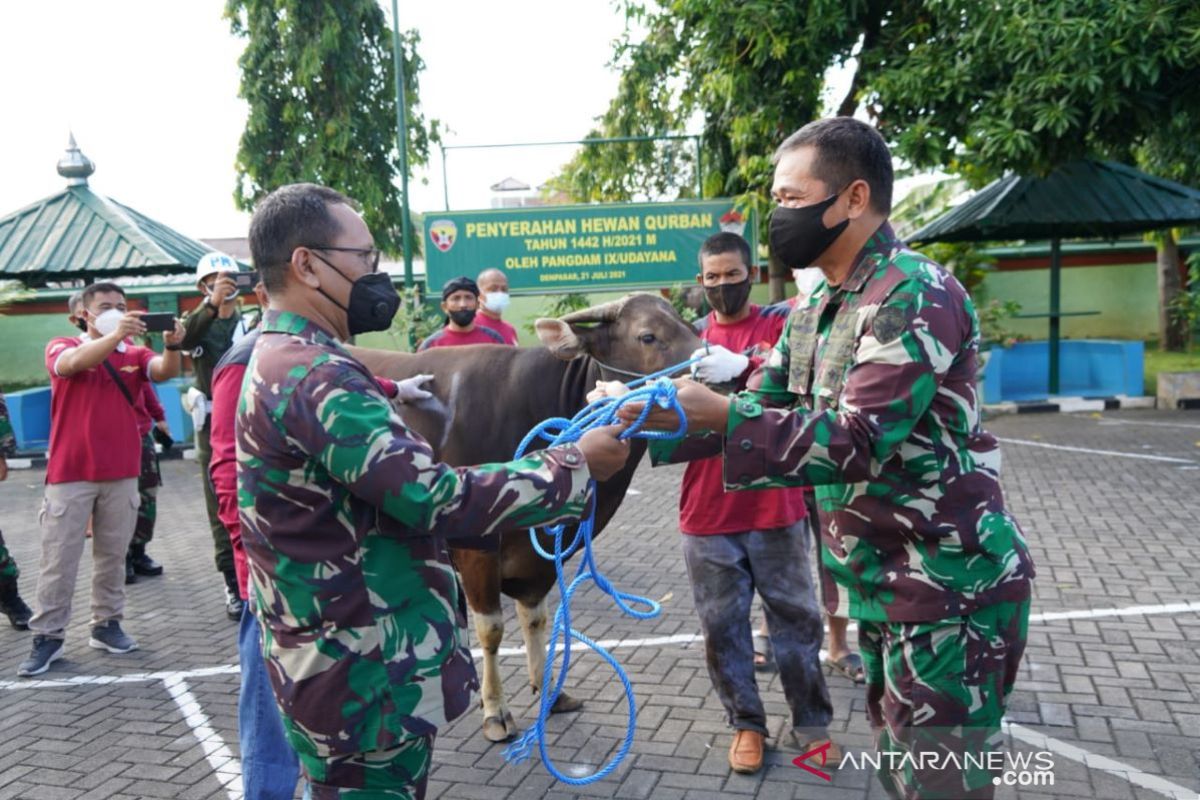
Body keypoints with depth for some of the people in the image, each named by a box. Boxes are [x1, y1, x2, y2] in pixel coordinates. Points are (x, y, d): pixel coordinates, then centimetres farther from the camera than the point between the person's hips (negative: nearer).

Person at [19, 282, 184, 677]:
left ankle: (106, 625, 22)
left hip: (121, 474, 3)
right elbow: (73, 363, -22)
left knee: (112, 554, 11)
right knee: (59, 558, 3)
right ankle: (48, 637, 11)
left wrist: (171, 346, -35)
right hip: (69, 473, -2)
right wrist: (116, 335, -38)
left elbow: (165, 371, -13)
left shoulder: (135, 354, 6)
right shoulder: (61, 347, 1)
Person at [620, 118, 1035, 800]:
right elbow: (763, 410, 10)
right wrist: (656, 421, -3)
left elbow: (856, 441, -26)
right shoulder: (817, 311, 10)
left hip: (948, 586, -9)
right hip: (881, 584, 9)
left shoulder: (918, 294, -19)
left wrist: (715, 416, -29)